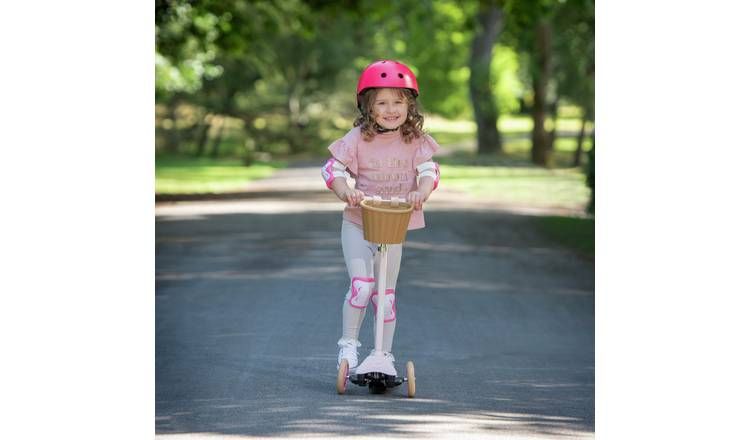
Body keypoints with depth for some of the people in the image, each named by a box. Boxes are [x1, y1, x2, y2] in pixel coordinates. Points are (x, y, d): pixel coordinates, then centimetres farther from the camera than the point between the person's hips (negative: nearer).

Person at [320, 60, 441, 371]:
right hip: (358, 222, -2)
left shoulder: (414, 140, -4)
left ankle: (385, 354, 21)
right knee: (361, 284, -19)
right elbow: (332, 169, -8)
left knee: (386, 293, 10)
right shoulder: (358, 138, -9)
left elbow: (429, 171, -9)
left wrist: (420, 192, -30)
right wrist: (346, 192, -27)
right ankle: (348, 343, -3)